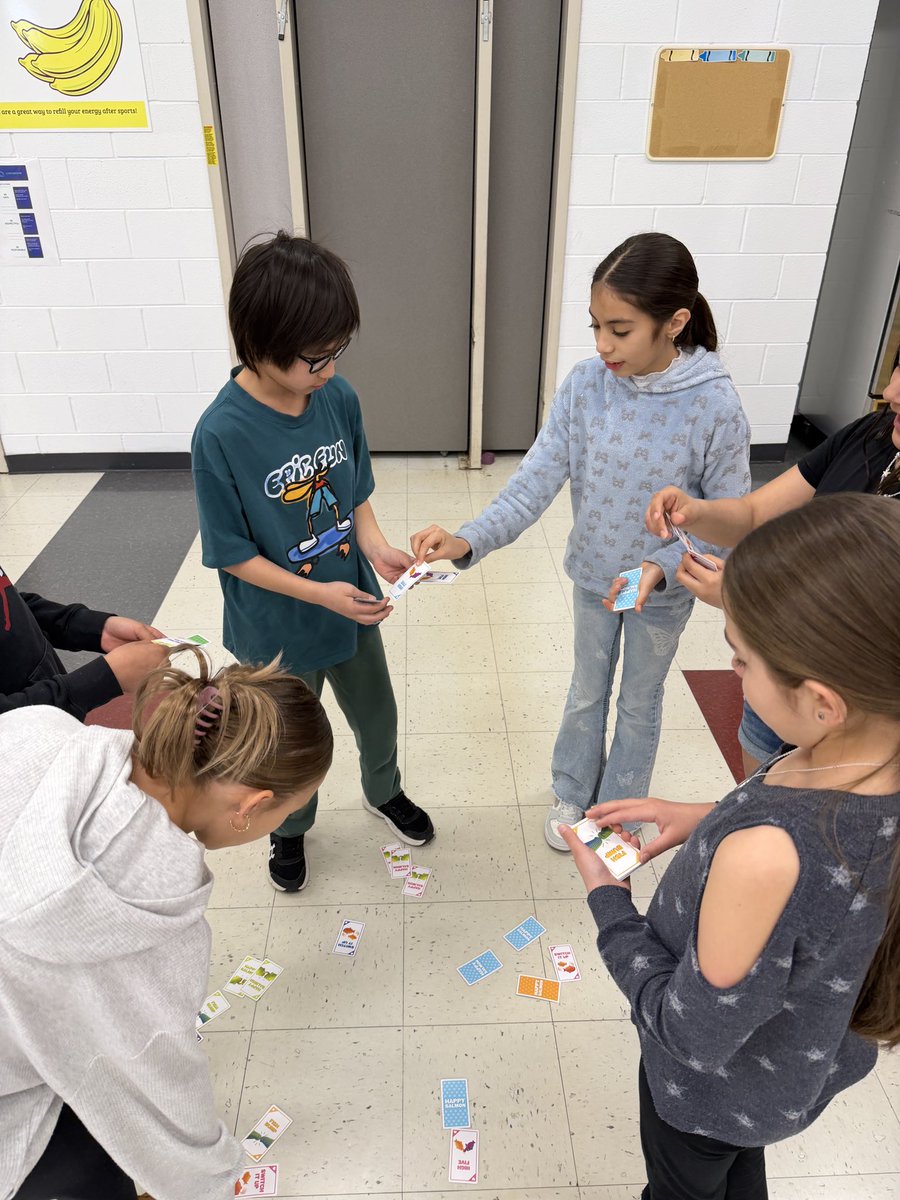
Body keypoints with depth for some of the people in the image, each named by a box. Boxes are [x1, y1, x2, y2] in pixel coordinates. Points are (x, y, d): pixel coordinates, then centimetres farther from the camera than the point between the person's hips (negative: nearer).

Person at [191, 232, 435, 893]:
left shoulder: (339, 396, -12)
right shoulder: (222, 434, -27)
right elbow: (233, 554, -19)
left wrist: (374, 543, -17)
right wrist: (317, 593, -27)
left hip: (353, 606, 4)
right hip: (279, 630, -4)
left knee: (377, 713, 26)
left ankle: (384, 792, 58)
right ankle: (291, 828, 53)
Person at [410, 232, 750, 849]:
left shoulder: (716, 407, -26)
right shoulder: (586, 383, -17)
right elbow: (537, 478, -19)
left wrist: (660, 568, -33)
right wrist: (468, 540, -32)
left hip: (663, 590, -2)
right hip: (593, 574, 3)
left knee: (639, 703, 21)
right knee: (588, 690, 25)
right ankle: (571, 794, 50)